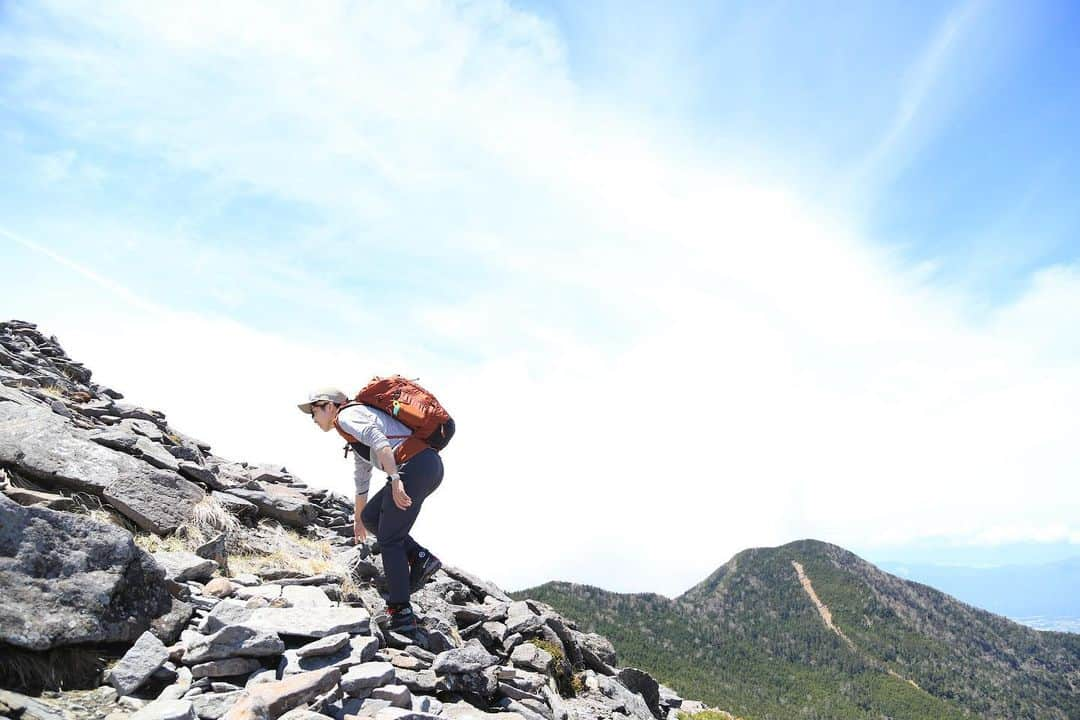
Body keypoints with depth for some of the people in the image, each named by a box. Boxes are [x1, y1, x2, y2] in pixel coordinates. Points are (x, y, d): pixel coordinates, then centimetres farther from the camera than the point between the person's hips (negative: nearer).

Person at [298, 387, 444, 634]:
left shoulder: (347, 415, 2)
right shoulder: (356, 436, 32)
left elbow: (380, 441, -17)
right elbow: (361, 477, 41)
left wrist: (394, 480, -26)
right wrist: (358, 518, 49)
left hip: (414, 466, -9)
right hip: (429, 467, 9)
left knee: (389, 540, -1)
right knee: (371, 516, 18)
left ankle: (402, 614, 2)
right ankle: (419, 557, 7)